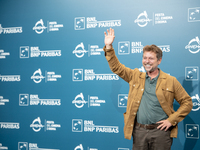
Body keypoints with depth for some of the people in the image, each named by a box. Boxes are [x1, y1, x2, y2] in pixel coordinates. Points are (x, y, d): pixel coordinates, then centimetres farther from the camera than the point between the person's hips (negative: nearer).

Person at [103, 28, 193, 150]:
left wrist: (171, 120, -6)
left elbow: (187, 102, 3)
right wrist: (109, 47, -1)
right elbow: (116, 67, 9)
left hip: (160, 131, -2)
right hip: (139, 130, 3)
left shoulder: (171, 81, 1)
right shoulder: (136, 77, 9)